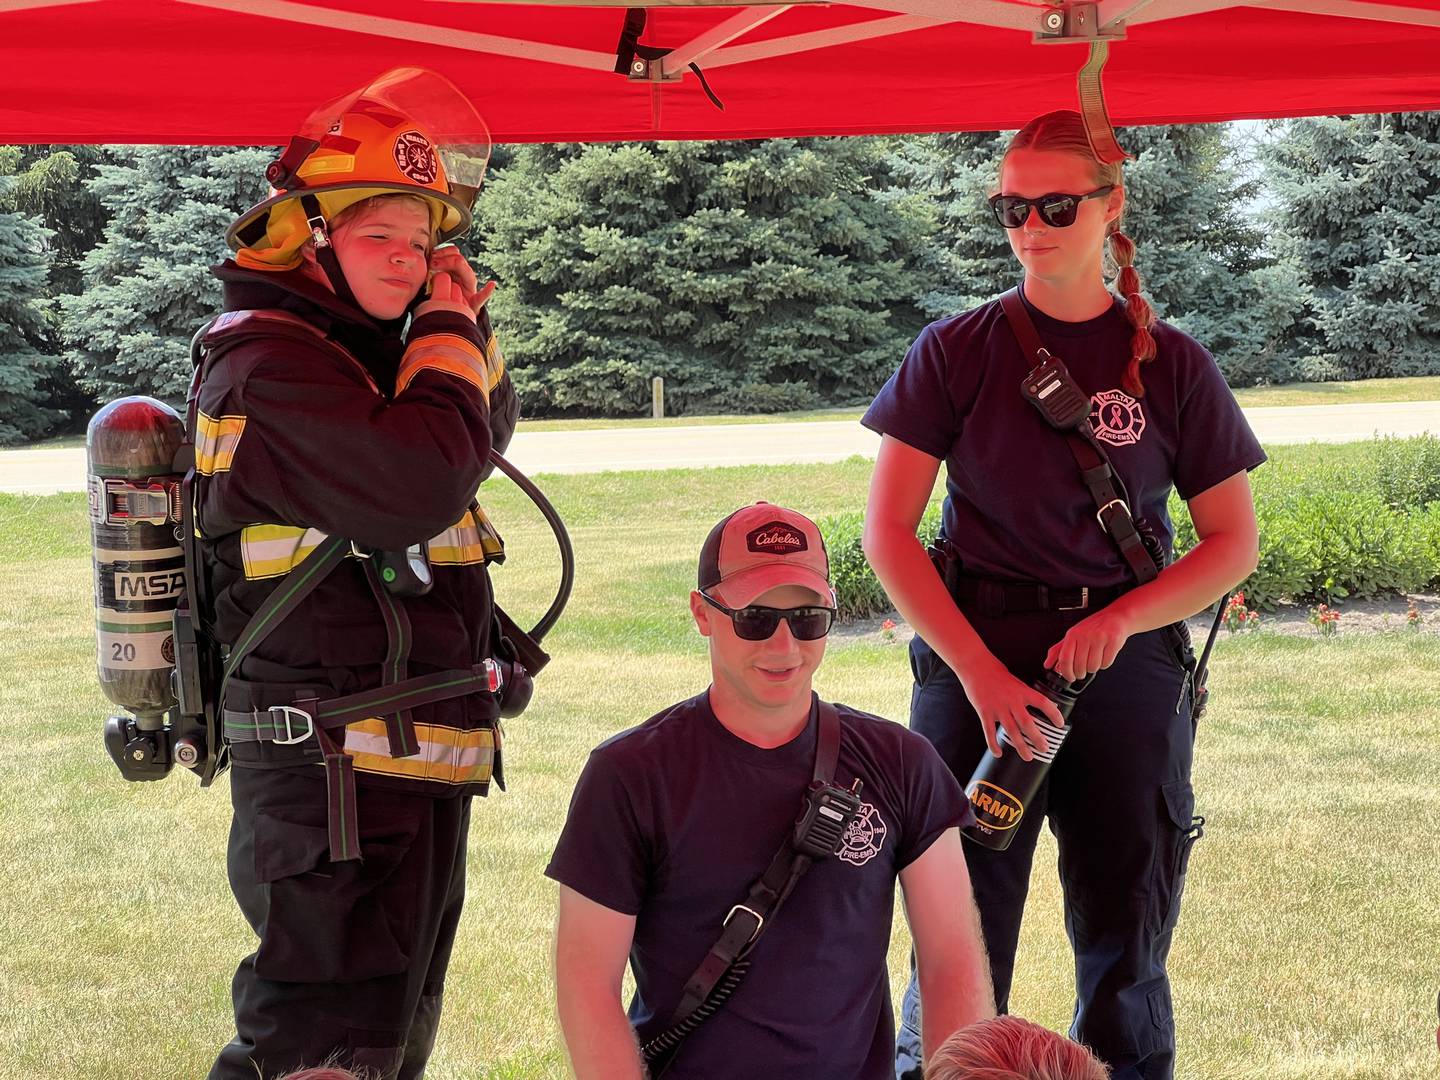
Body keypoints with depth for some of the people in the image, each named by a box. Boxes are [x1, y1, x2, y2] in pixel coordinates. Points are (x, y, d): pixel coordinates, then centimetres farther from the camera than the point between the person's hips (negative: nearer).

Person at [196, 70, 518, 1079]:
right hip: (336, 773, -10)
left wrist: (463, 325, 9)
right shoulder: (269, 360, -16)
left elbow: (486, 435, 28)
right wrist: (447, 335, -13)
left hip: (414, 763, 10)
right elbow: (417, 489, -29)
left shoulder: (357, 349, 14)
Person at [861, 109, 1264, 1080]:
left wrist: (1120, 619, -11)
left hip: (1127, 665, 1)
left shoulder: (1172, 366, 4)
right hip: (973, 657, -1)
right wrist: (980, 669, -12)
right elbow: (886, 529, -1)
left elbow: (1235, 543, 6)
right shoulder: (956, 353, 2)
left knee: (1126, 952, 7)